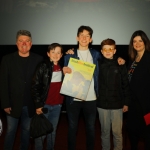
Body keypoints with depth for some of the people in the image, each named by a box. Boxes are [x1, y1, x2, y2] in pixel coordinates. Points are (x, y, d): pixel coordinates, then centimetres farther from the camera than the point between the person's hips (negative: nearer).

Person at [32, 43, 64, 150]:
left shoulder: (62, 67, 7)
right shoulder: (43, 67, -8)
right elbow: (35, 87, -9)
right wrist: (38, 105, -13)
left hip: (57, 105, 4)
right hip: (44, 104, -4)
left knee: (53, 131, 14)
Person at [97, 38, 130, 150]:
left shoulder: (120, 65, -2)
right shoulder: (98, 65, 2)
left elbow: (126, 85, -1)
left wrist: (126, 103, -1)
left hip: (117, 104, -1)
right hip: (102, 104, 1)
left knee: (117, 132, 6)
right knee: (105, 132, 13)